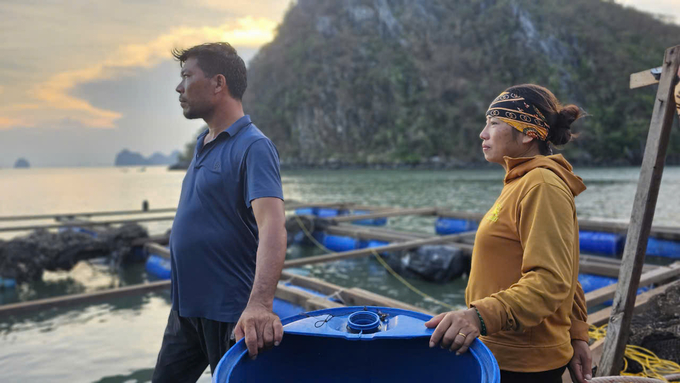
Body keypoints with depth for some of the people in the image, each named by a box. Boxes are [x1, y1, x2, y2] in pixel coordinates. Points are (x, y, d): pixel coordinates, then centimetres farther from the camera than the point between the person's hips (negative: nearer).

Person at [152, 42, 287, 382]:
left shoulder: (253, 147, -18)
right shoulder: (203, 145, 11)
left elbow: (272, 225, -32)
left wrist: (260, 304, -44)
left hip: (230, 313, -8)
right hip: (185, 307, 8)